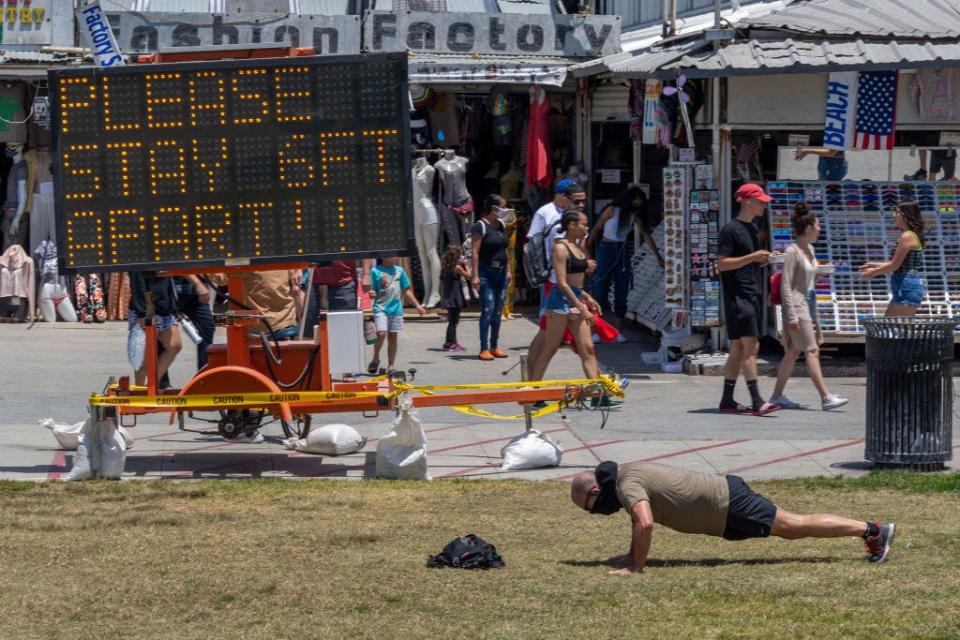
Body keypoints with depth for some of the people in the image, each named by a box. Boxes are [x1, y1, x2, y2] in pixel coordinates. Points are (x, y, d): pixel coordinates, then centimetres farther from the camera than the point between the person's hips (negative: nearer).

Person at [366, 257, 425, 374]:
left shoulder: (399, 270, 10)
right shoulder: (375, 271, 0)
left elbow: (406, 291, 16)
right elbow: (372, 291, 4)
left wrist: (417, 305, 14)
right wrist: (372, 294, -20)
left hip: (396, 308, 4)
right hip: (381, 308, -4)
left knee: (393, 337, 4)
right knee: (381, 333, -19)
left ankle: (391, 366, 10)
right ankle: (376, 359, 2)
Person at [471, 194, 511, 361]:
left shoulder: (501, 225, 13)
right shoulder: (480, 226, -11)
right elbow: (474, 251, -15)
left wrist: (508, 270, 18)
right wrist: (475, 275, -21)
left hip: (501, 272, 8)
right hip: (486, 272, -8)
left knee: (498, 312, 9)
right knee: (488, 310, -12)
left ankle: (494, 347, 15)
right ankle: (484, 348, -11)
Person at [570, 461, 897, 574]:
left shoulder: (626, 485, -19)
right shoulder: (627, 472, 12)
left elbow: (645, 523, -37)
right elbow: (641, 518, 30)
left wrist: (635, 566, -26)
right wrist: (633, 554, 21)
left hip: (727, 507, -9)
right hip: (723, 492, 9)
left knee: (794, 525, -6)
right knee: (792, 527, 15)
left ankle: (873, 530, -3)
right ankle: (871, 529, 19)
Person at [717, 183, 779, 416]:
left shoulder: (752, 229, 18)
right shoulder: (731, 229, -9)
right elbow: (722, 264, -14)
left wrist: (764, 260, 6)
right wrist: (752, 257, -20)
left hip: (753, 295, 9)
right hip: (737, 296, -9)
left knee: (738, 348, 9)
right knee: (751, 346, -14)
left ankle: (727, 401, 12)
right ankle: (757, 401, -18)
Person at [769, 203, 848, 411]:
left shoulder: (809, 250, 12)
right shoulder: (792, 252, -14)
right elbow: (786, 286, -17)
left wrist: (814, 311, 20)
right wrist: (791, 316, -20)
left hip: (809, 305, 9)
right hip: (797, 306, -9)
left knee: (793, 352, 10)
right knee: (811, 351, -10)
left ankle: (777, 396, 14)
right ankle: (826, 397, -12)